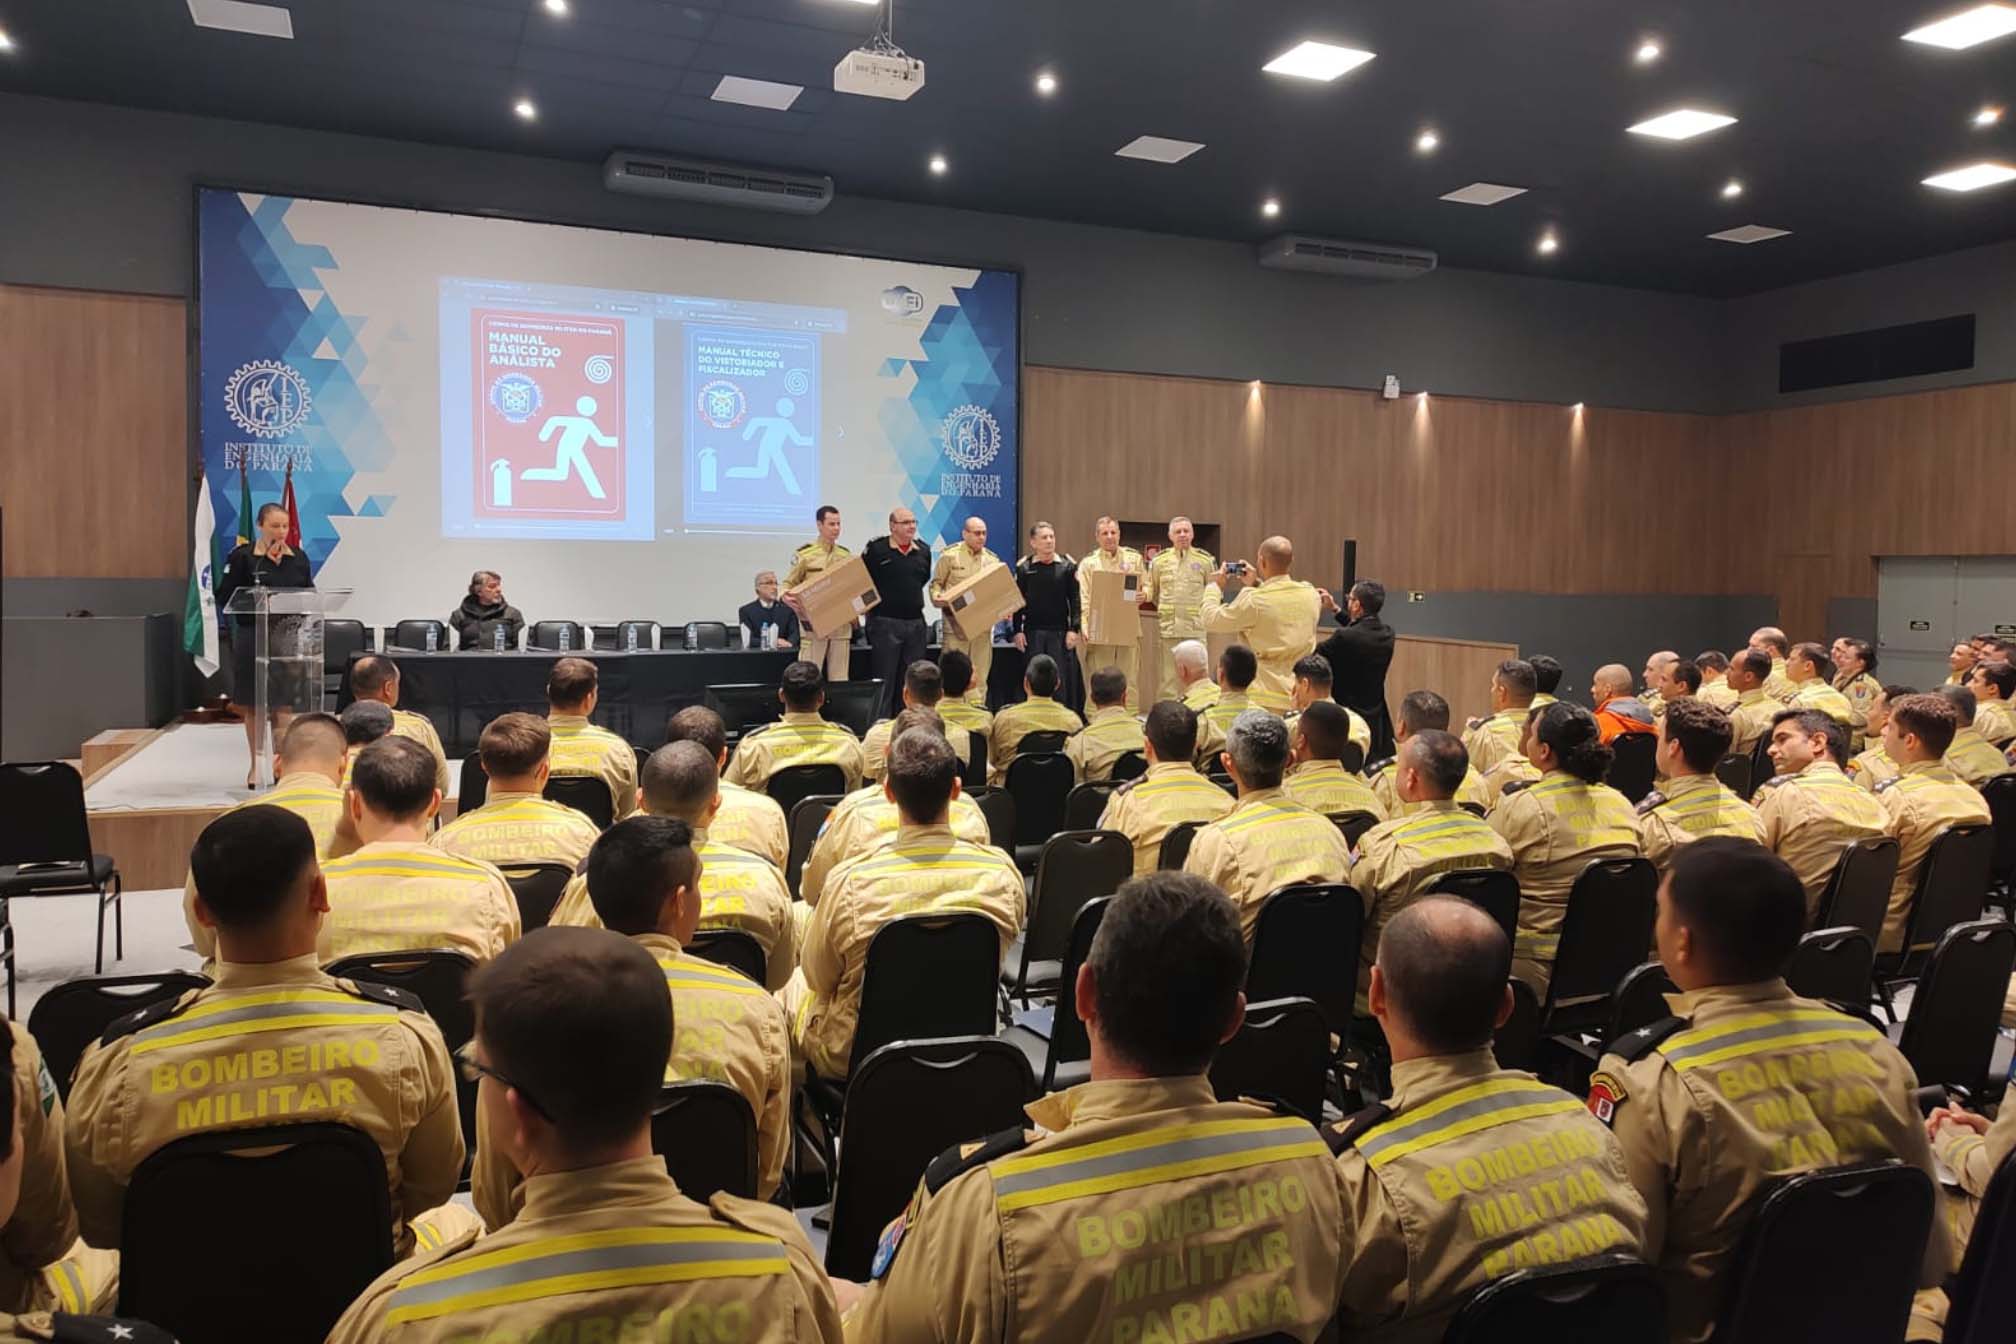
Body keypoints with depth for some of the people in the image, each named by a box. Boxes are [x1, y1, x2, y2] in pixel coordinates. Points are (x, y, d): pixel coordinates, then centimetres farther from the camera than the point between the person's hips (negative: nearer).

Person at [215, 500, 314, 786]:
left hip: (288, 637, 2)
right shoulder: (242, 557, -5)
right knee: (253, 705, 9)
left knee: (283, 704, -1)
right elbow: (225, 597, -7)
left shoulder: (298, 558, 6)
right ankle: (256, 765, 21)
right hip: (252, 636, -2)